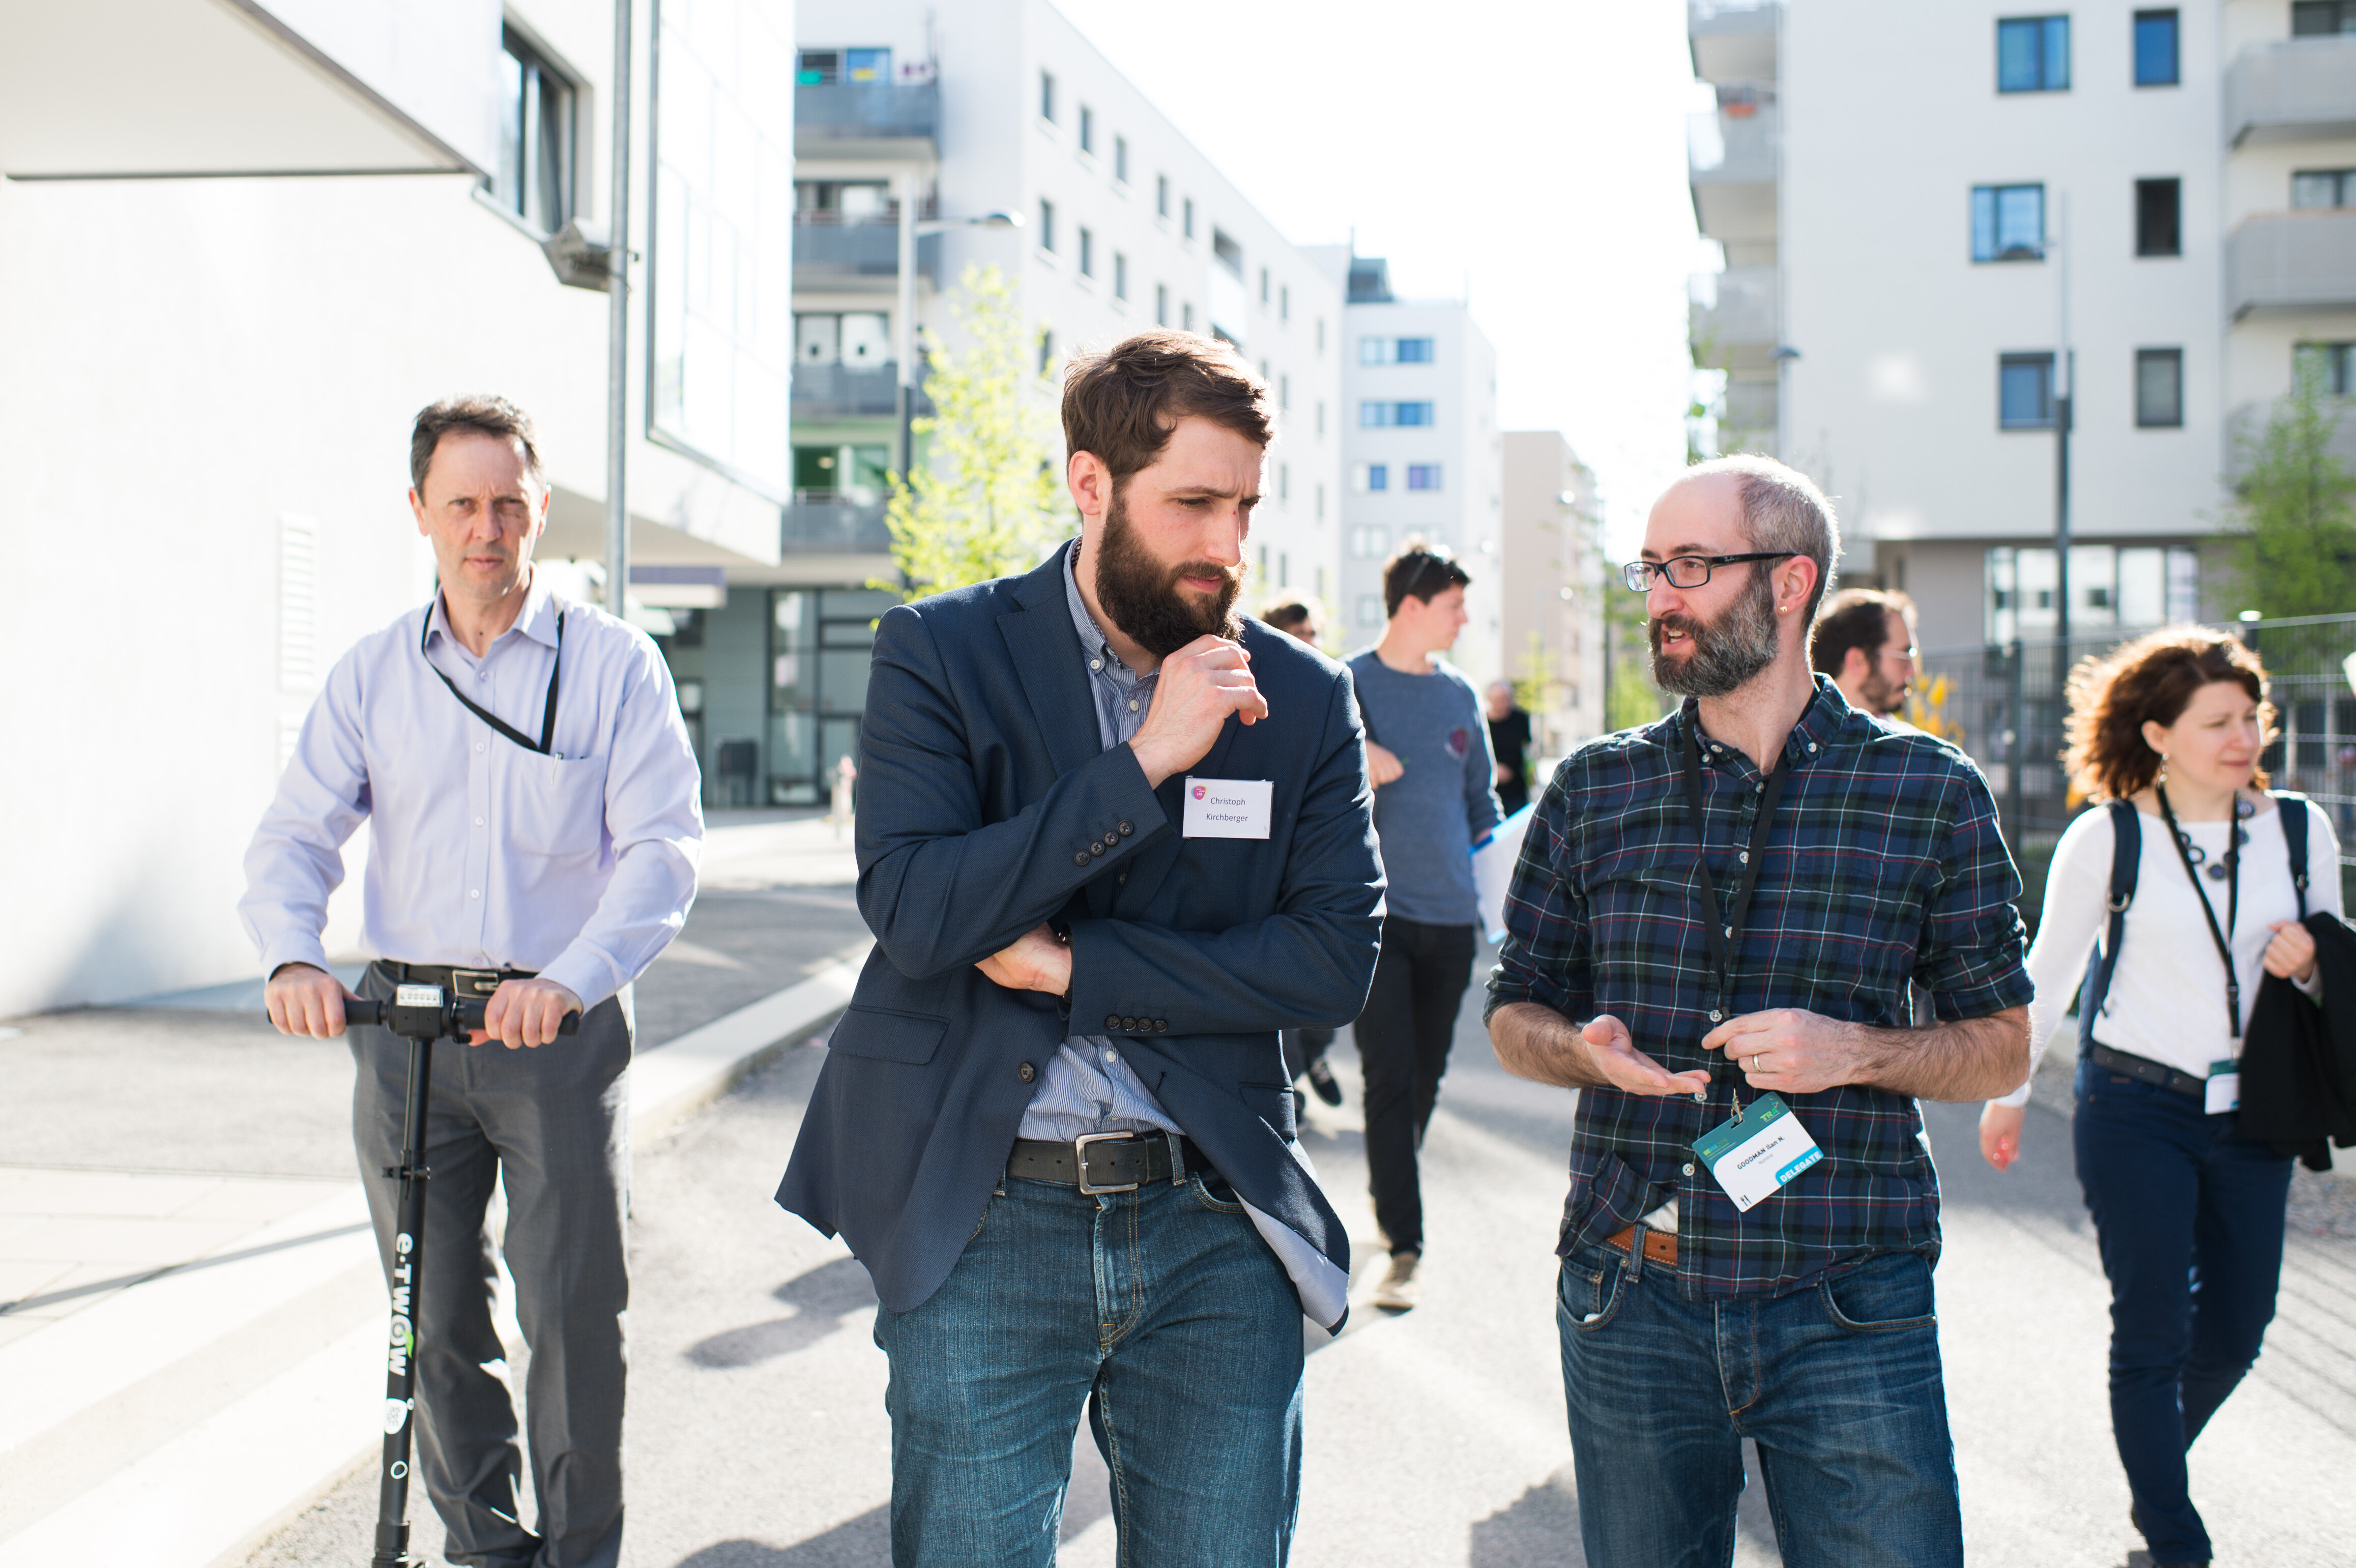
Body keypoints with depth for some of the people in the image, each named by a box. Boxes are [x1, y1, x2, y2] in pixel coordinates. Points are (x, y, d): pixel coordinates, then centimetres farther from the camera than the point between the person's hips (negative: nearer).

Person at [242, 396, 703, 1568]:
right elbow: (294, 836, 3)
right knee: (436, 1318, 9)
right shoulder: (370, 676, 9)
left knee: (573, 1314, -2)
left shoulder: (615, 663, 0)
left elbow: (663, 845, -9)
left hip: (562, 1029, -3)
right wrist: (292, 956, -19)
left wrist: (569, 979, -25)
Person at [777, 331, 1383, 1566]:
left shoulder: (1305, 700, 4)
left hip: (1215, 1229, 2)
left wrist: (1073, 966, -11)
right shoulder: (940, 655, -2)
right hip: (984, 1223, -2)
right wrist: (1144, 761, -18)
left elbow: (1337, 957, -4)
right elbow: (913, 916, -15)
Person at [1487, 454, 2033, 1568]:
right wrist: (1589, 1050, -10)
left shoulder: (1930, 794, 1)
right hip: (1633, 1301, 2)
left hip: (1847, 1309, -2)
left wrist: (1854, 1051, -13)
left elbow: (2002, 1045, 6)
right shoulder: (1594, 790, 6)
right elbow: (1515, 1015, 13)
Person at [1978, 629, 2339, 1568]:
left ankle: (2155, 1470, 39)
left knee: (2236, 1330, 11)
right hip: (2135, 1110, -4)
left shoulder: (2298, 830, 3)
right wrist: (2009, 1090, 7)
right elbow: (2048, 971, 3)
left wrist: (2307, 967, -10)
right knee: (2152, 1331, -4)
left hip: (2251, 1113, 4)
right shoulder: (2108, 840, -6)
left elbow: (2329, 966, 14)